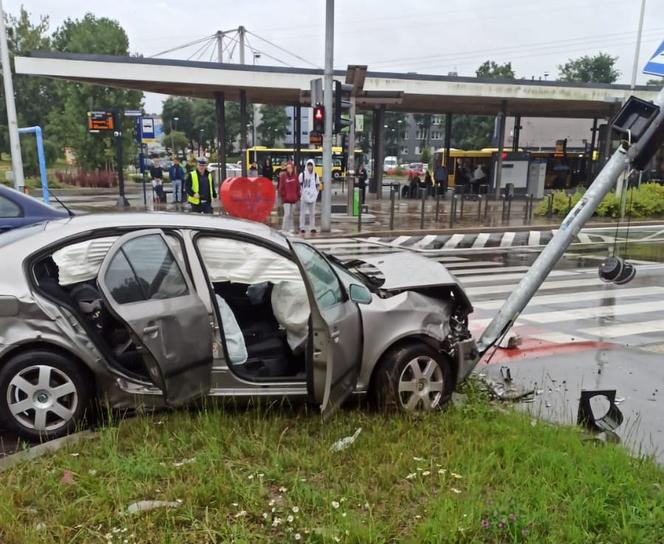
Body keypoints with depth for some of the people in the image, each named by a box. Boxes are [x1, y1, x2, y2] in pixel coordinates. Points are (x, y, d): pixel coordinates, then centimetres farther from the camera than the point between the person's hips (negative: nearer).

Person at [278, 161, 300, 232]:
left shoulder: (295, 176, 8)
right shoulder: (283, 176, -4)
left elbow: (298, 187, 11)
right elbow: (281, 188, -5)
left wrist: (297, 197, 5)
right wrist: (283, 196, -8)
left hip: (293, 199, 5)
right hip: (286, 199, -5)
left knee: (291, 214, 11)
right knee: (287, 214, -9)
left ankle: (291, 228, 20)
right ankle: (284, 229, -3)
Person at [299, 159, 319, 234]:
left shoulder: (315, 175, 7)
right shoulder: (302, 175, -2)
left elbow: (317, 185, 14)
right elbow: (299, 185, 3)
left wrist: (316, 194, 5)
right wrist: (301, 192, -5)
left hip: (312, 197, 3)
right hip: (304, 196, -3)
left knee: (312, 213, 7)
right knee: (303, 212, -1)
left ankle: (312, 227, 13)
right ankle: (302, 227, 4)